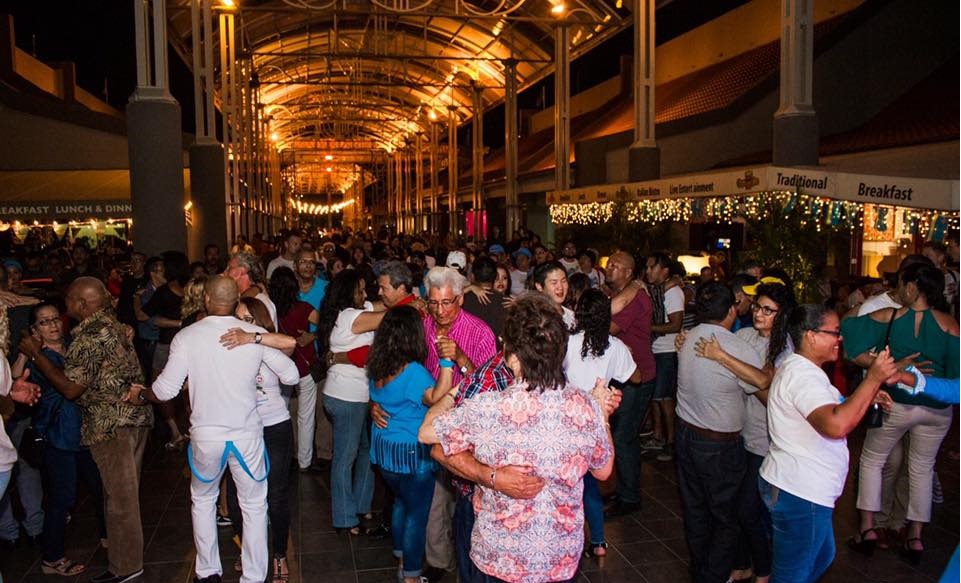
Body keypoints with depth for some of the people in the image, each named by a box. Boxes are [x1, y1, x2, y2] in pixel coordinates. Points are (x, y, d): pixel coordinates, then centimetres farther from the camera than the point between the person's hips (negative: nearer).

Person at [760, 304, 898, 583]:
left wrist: (867, 397, 8)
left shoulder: (797, 368, 12)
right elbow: (836, 425, -38)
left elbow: (831, 412, 23)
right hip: (799, 495, -11)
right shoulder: (802, 375, -23)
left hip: (805, 490, 11)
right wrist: (873, 378, -30)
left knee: (822, 557, 29)